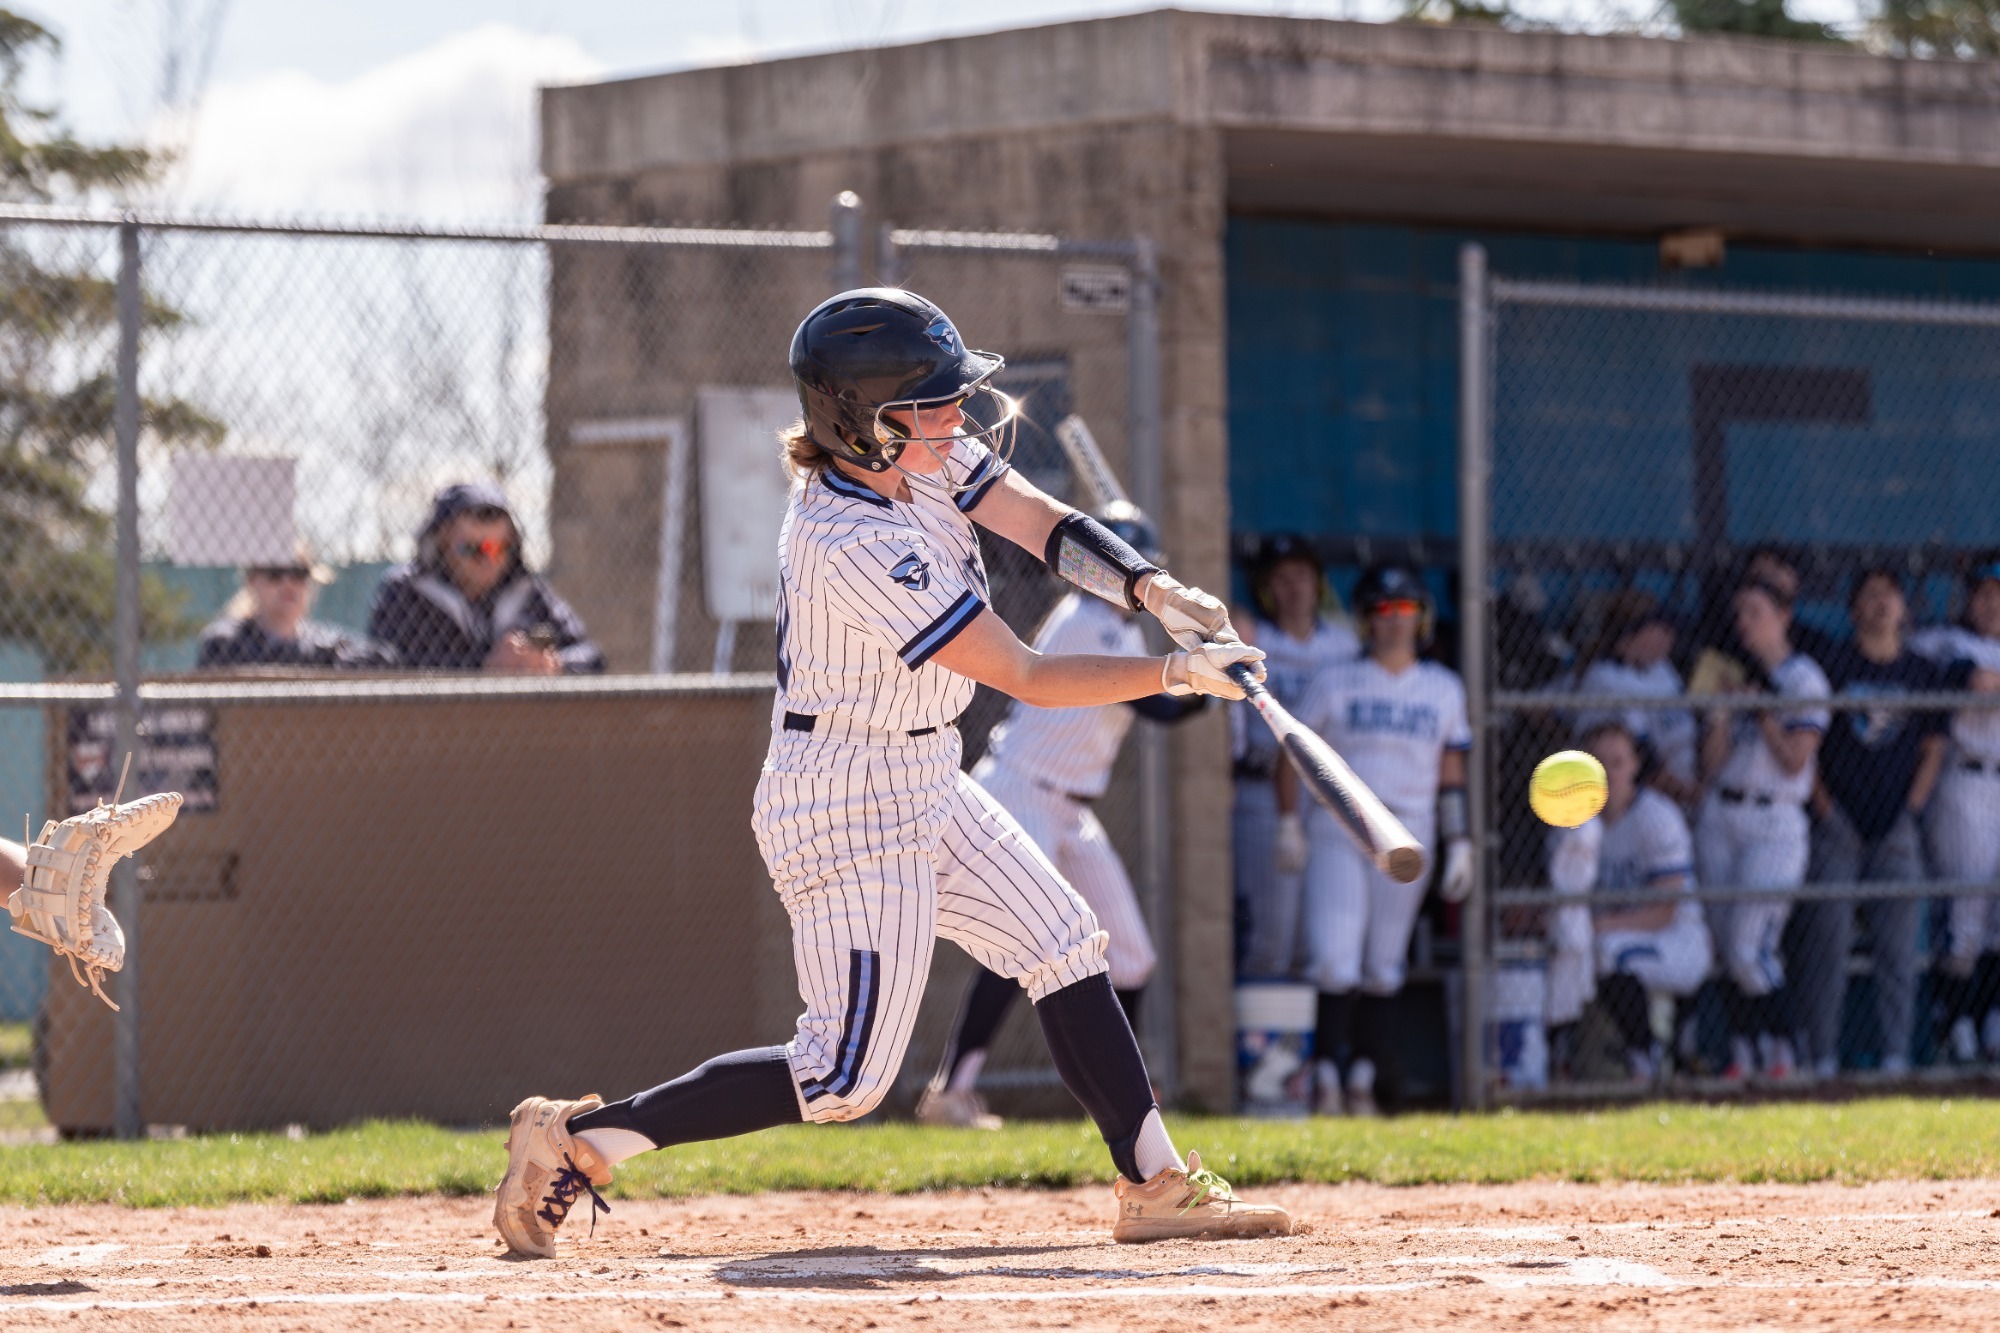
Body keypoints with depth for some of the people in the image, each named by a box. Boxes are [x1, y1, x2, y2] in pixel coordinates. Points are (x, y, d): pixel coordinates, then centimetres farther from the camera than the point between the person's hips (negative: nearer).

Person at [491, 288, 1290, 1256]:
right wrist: (1175, 674, -19)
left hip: (921, 786, 10)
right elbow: (1026, 678, -23)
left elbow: (1047, 527, -2)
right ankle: (581, 1139, -3)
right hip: (855, 807, -10)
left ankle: (1153, 1185, 15)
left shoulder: (920, 453, -3)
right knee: (846, 1075, -8)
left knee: (1065, 950, 11)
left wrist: (1152, 590, -18)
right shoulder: (858, 549, -29)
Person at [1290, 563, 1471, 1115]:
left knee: (1383, 966, 4)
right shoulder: (1336, 682, 4)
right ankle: (1326, 1070, -8)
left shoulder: (1444, 689, 10)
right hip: (1339, 827, -2)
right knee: (1335, 959, -13)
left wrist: (1459, 842, 7)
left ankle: (1363, 1076, 11)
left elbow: (1452, 771, 11)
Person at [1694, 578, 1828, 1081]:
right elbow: (1711, 765, 8)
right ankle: (1744, 1052, 9)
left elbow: (1795, 759, -11)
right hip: (1720, 817, 6)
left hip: (1774, 820, -6)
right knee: (1728, 951, 3)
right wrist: (1724, 714, -7)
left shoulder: (1802, 679, -3)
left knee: (1750, 954, -13)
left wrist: (1761, 710, -10)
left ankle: (1781, 1050, -1)